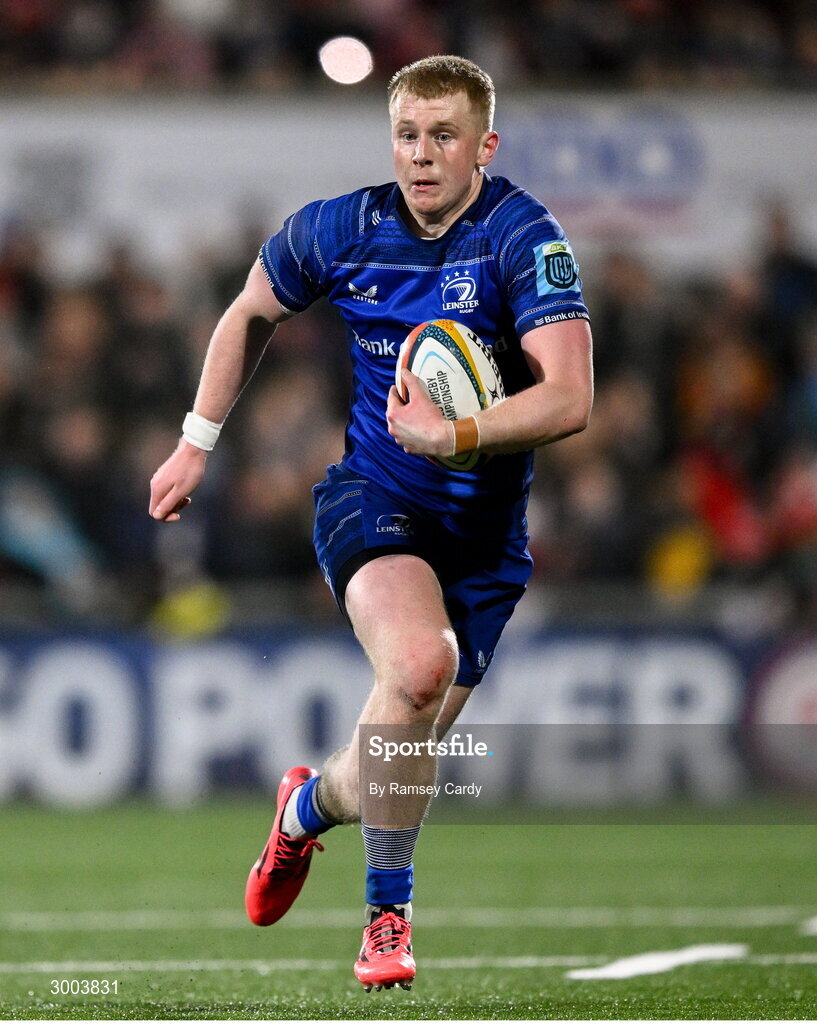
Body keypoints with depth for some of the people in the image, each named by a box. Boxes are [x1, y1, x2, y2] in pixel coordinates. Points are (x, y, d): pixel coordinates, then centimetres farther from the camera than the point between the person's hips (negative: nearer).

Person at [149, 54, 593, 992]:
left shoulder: (524, 237, -16)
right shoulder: (339, 230, -5)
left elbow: (568, 399, -25)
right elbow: (250, 315, 17)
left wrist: (452, 436, -37)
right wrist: (197, 444, 17)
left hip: (484, 529, 0)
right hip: (370, 496, 0)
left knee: (411, 740, 5)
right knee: (419, 663, -30)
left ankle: (314, 802, 43)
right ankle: (388, 910, -13)